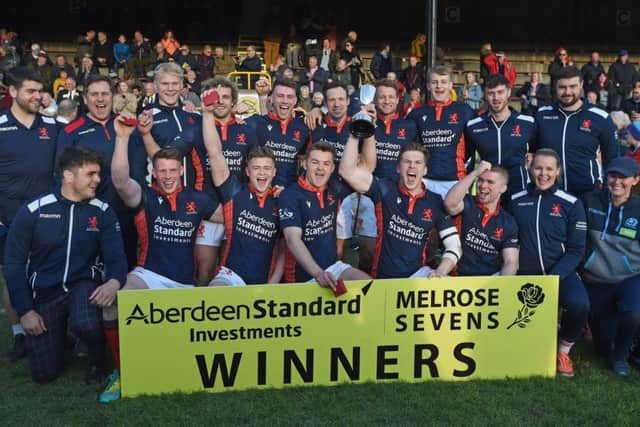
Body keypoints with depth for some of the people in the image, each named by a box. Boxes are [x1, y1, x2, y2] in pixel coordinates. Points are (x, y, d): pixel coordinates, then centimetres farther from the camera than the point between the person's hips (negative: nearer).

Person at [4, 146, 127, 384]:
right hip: (44, 293, 1)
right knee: (44, 374, 2)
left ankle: (98, 358, 0)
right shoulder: (32, 212, -7)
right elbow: (14, 263, -3)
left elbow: (116, 256, -7)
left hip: (83, 285, -1)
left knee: (85, 324, -36)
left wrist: (114, 281, -31)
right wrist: (25, 310, -7)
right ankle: (59, 333, 35)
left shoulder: (102, 212, -4)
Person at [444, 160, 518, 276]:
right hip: (460, 277, -1)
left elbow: (510, 262, -2)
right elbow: (449, 203, -24)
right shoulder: (468, 205, 1)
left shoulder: (508, 222, 6)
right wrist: (475, 173, -19)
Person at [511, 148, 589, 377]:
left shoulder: (571, 204, 1)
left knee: (579, 304, -31)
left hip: (561, 272, -1)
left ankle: (563, 351, 0)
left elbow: (576, 250, -2)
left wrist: (553, 277, -15)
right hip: (525, 273, 1)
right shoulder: (515, 201, 5)